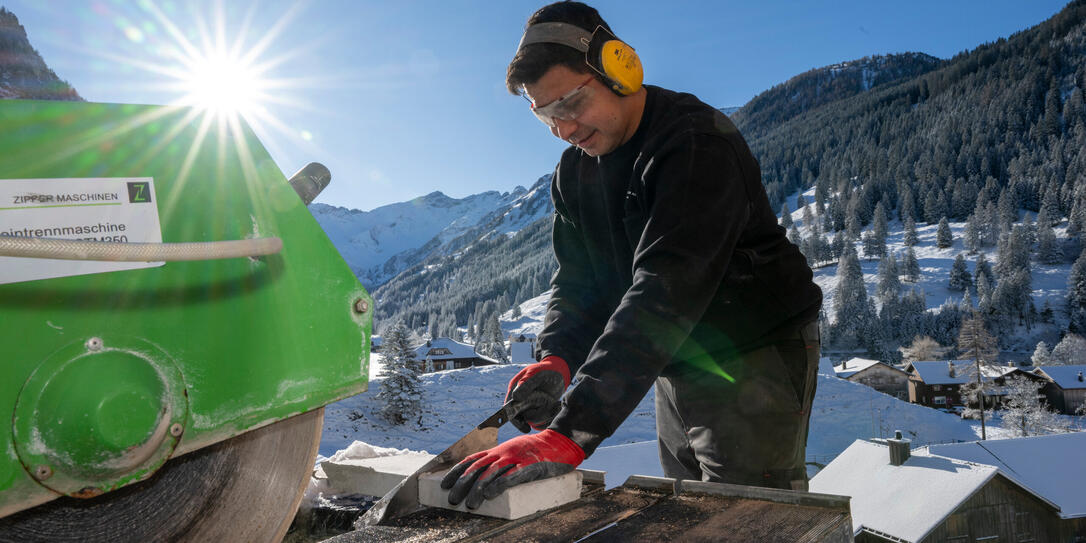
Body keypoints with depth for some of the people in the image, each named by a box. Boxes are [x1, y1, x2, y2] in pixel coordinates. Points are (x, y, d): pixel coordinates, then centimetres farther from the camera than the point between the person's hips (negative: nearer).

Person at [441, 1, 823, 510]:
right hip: (679, 371, 8)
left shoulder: (696, 144, -25)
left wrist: (571, 431, -44)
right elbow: (577, 283, 1)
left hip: (755, 362, -7)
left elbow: (665, 292, -37)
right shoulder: (574, 173, 3)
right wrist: (556, 357, -23)